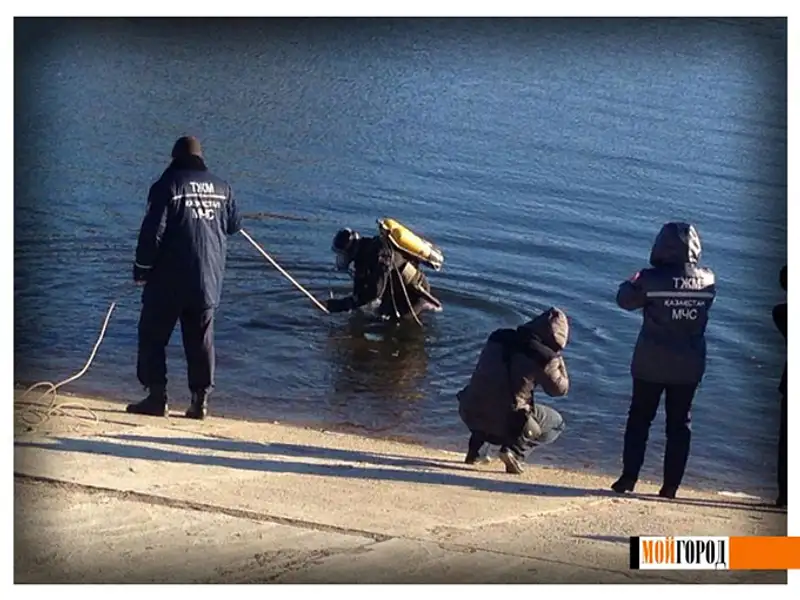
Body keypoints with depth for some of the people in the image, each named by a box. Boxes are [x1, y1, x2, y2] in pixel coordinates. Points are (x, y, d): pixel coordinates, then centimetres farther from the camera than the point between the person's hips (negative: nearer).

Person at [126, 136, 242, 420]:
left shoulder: (167, 185, -7)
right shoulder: (222, 188, 7)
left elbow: (152, 232, -12)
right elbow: (234, 226, 18)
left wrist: (141, 270, -4)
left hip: (169, 281, -4)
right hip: (209, 281, 4)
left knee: (152, 337, 6)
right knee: (201, 342, 10)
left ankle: (156, 397, 2)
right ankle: (200, 400, 8)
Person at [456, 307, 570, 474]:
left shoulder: (498, 337, 8)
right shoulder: (544, 357, -9)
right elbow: (560, 388, 5)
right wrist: (558, 359, 17)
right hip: (504, 423, -5)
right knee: (556, 423, 19)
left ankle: (474, 448, 23)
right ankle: (515, 450, -3)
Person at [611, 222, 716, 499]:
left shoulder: (652, 279, -15)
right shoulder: (707, 281, -5)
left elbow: (625, 299, -2)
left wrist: (634, 281, 17)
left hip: (650, 364, -2)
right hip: (690, 366, 2)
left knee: (639, 419, 10)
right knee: (679, 423, 10)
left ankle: (628, 478, 8)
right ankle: (670, 485, 9)